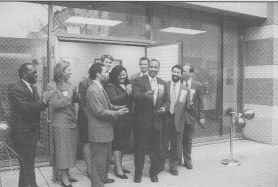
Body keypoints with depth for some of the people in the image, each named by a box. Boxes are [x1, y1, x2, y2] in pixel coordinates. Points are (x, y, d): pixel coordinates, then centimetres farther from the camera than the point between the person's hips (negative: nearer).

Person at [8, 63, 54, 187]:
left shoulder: (32, 88, 12)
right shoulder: (16, 88, -17)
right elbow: (25, 108, -27)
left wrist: (45, 99, -6)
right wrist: (43, 100, -26)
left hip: (32, 133, 9)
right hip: (23, 135, -9)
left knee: (29, 165, 20)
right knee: (26, 166, -2)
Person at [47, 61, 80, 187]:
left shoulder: (69, 84, 10)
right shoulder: (52, 85, -8)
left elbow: (78, 100, 5)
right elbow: (54, 104, -15)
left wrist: (74, 92, -13)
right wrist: (67, 96, -17)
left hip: (72, 121, 6)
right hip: (60, 122, -6)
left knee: (71, 148, 11)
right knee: (63, 149, -1)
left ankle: (67, 174, 25)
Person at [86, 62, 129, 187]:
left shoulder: (100, 88, 12)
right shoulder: (93, 90, -21)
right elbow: (100, 112, -24)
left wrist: (117, 107, 2)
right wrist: (117, 113, -17)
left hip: (105, 129, 11)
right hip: (99, 131, -11)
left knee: (106, 157, 24)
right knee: (98, 159, 2)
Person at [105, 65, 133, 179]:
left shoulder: (127, 85, 13)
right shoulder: (110, 87, -7)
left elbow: (132, 99, 15)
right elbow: (113, 100, -21)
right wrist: (127, 94, -32)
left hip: (127, 119, 7)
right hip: (118, 119, -7)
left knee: (123, 143, 15)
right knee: (117, 144, -1)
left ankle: (119, 165, 29)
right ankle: (118, 169, 9)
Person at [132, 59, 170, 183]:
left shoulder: (163, 83, 10)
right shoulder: (138, 81, -5)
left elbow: (167, 100, 14)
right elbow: (134, 97, -19)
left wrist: (164, 107, -7)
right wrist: (145, 94, -38)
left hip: (157, 121, 4)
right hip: (142, 121, -4)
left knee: (156, 148, 12)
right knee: (140, 148, 6)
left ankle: (154, 173, 28)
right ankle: (138, 173, 22)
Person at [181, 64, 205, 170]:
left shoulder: (197, 85, 1)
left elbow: (200, 102, 2)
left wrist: (201, 117, 0)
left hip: (191, 115, 0)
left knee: (188, 139, 10)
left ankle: (187, 161, 24)